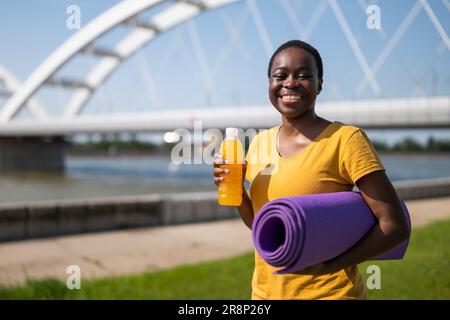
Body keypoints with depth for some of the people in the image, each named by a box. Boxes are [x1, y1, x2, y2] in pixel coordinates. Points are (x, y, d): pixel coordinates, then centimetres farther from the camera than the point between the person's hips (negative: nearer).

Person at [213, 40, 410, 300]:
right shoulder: (260, 142, 2)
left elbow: (395, 226, -14)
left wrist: (330, 265, -20)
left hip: (330, 292, -5)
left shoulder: (346, 139, -14)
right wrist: (235, 189, -6)